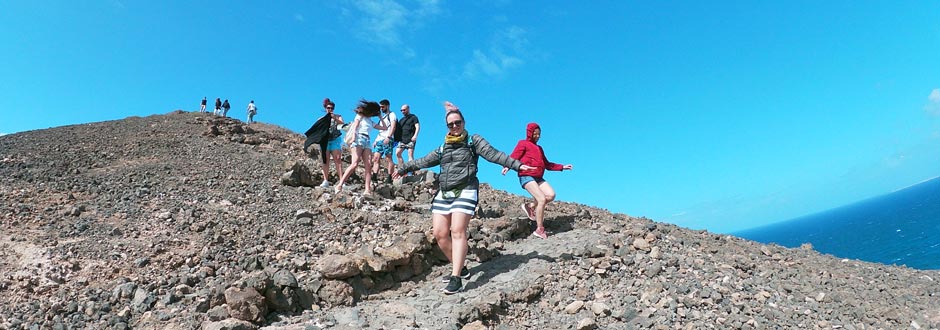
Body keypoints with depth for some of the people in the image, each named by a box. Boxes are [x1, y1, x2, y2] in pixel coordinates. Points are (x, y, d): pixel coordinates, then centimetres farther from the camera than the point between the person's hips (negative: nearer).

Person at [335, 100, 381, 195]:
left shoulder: (371, 122, 29)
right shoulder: (360, 116, 14)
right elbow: (355, 126, -2)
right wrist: (353, 136, -18)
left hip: (367, 141, 6)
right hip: (359, 138, -6)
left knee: (368, 166, -11)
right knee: (354, 164, -21)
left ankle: (367, 190, -17)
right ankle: (339, 185, -22)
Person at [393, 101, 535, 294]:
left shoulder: (474, 141, 8)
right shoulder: (443, 147, 21)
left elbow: (493, 154, -3)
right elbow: (425, 161, 33)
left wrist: (516, 164, -16)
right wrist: (405, 168, 42)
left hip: (465, 191, -5)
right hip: (444, 193, 6)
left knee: (458, 232, -17)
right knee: (440, 233, -3)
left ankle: (456, 279, -19)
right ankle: (460, 268, 13)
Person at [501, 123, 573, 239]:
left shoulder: (539, 148, 29)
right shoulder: (523, 143, 5)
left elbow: (547, 164, 32)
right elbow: (514, 157, -9)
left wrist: (562, 167, 27)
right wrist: (507, 166, -29)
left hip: (538, 178, 7)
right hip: (526, 177, -7)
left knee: (551, 195, -14)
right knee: (542, 199, -19)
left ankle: (530, 207, 6)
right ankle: (539, 229, -10)